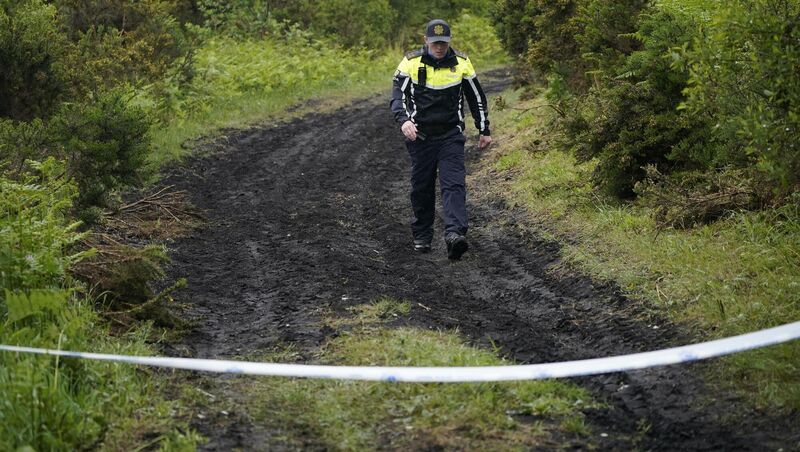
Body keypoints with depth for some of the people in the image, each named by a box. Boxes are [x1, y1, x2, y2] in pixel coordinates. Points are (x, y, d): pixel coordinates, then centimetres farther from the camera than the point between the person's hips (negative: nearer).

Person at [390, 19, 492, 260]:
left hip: (451, 136, 0)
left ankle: (455, 234, -27)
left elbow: (477, 97, 10)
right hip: (421, 136, 0)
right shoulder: (411, 63, -7)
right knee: (422, 188, 8)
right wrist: (403, 120, -33)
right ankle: (422, 236, 23)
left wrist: (485, 130, 14)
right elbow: (397, 96, -13)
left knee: (454, 184, -15)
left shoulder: (461, 63, -1)